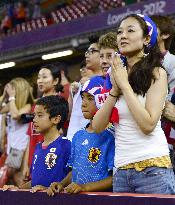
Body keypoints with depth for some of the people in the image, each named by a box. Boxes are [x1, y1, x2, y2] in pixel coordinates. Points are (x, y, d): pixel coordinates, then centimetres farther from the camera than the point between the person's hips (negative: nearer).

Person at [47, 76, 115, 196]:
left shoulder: (109, 136, -6)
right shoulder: (78, 136, 16)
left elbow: (116, 178, -10)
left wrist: (85, 187, -16)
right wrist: (62, 184, 4)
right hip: (75, 195, 5)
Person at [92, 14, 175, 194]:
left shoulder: (156, 73, -2)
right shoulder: (117, 74, 12)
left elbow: (148, 124, -15)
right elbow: (97, 127, 6)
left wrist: (125, 84, -9)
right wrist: (115, 89, -4)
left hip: (152, 169, -5)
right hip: (121, 171, 5)